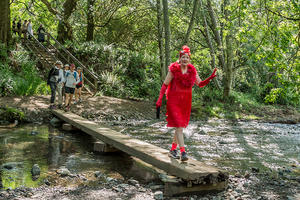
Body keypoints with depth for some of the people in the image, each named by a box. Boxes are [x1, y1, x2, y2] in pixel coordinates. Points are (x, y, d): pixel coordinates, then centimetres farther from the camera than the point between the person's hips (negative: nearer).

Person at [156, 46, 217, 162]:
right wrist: (160, 99, -14)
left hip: (186, 102, 5)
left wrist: (210, 78, -9)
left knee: (180, 126, 12)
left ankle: (173, 150, 26)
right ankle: (183, 152, -13)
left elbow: (200, 84, 8)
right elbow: (165, 85, -7)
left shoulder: (192, 71, 2)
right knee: (179, 126, -13)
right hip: (174, 101, -5)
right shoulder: (173, 69, -9)